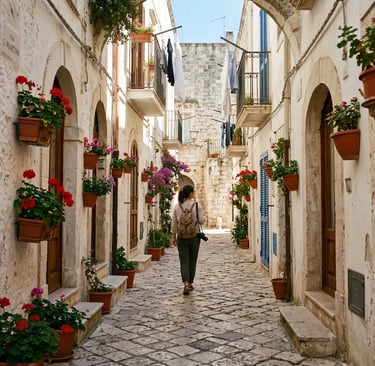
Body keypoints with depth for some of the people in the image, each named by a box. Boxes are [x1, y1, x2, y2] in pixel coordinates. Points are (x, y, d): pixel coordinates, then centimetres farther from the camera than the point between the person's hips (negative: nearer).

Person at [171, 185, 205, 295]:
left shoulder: (177, 206, 0)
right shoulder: (197, 205, -7)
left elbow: (174, 223, 3)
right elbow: (201, 221, -8)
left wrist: (173, 236, 11)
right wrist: (201, 215, 13)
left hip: (181, 237, 1)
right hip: (194, 236, -1)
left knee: (184, 261, 1)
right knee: (192, 261, 13)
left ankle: (186, 284, -16)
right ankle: (190, 283, 23)